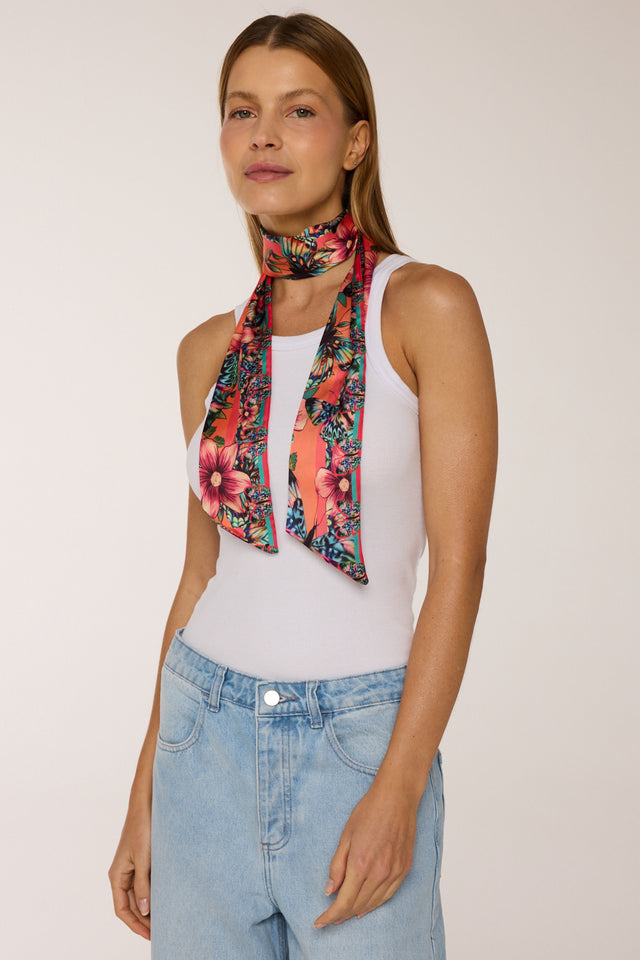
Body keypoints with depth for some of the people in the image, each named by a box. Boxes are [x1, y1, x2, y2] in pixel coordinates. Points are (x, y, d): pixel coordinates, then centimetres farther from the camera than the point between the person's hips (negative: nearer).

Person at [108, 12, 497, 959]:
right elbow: (202, 574, 11)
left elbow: (458, 570, -10)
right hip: (207, 737, 4)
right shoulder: (211, 350, 7)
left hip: (359, 739, -4)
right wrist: (144, 796, 10)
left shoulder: (427, 306, -7)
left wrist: (398, 790, -16)